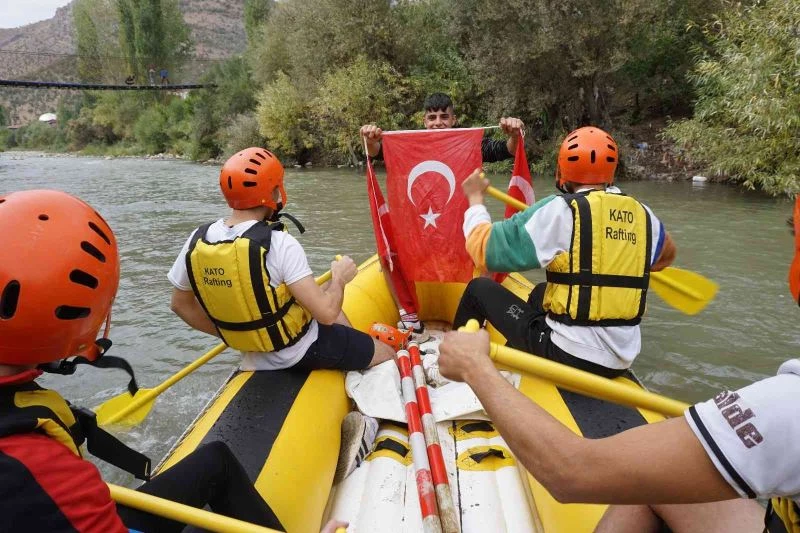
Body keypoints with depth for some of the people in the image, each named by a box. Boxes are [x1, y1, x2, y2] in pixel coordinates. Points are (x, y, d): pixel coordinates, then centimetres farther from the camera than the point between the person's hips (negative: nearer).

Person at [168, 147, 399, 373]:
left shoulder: (197, 241, -9)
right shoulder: (279, 244, -28)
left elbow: (180, 305, 3)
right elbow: (326, 313, -30)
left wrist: (231, 333, 12)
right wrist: (339, 278, -10)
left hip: (254, 355, 7)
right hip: (302, 350, -7)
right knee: (387, 354, 11)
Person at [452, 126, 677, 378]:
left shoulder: (561, 210, -15)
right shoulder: (643, 214, 2)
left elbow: (484, 248, -13)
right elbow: (667, 254, 24)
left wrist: (475, 197, 3)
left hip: (569, 356, -6)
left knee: (480, 288, 10)